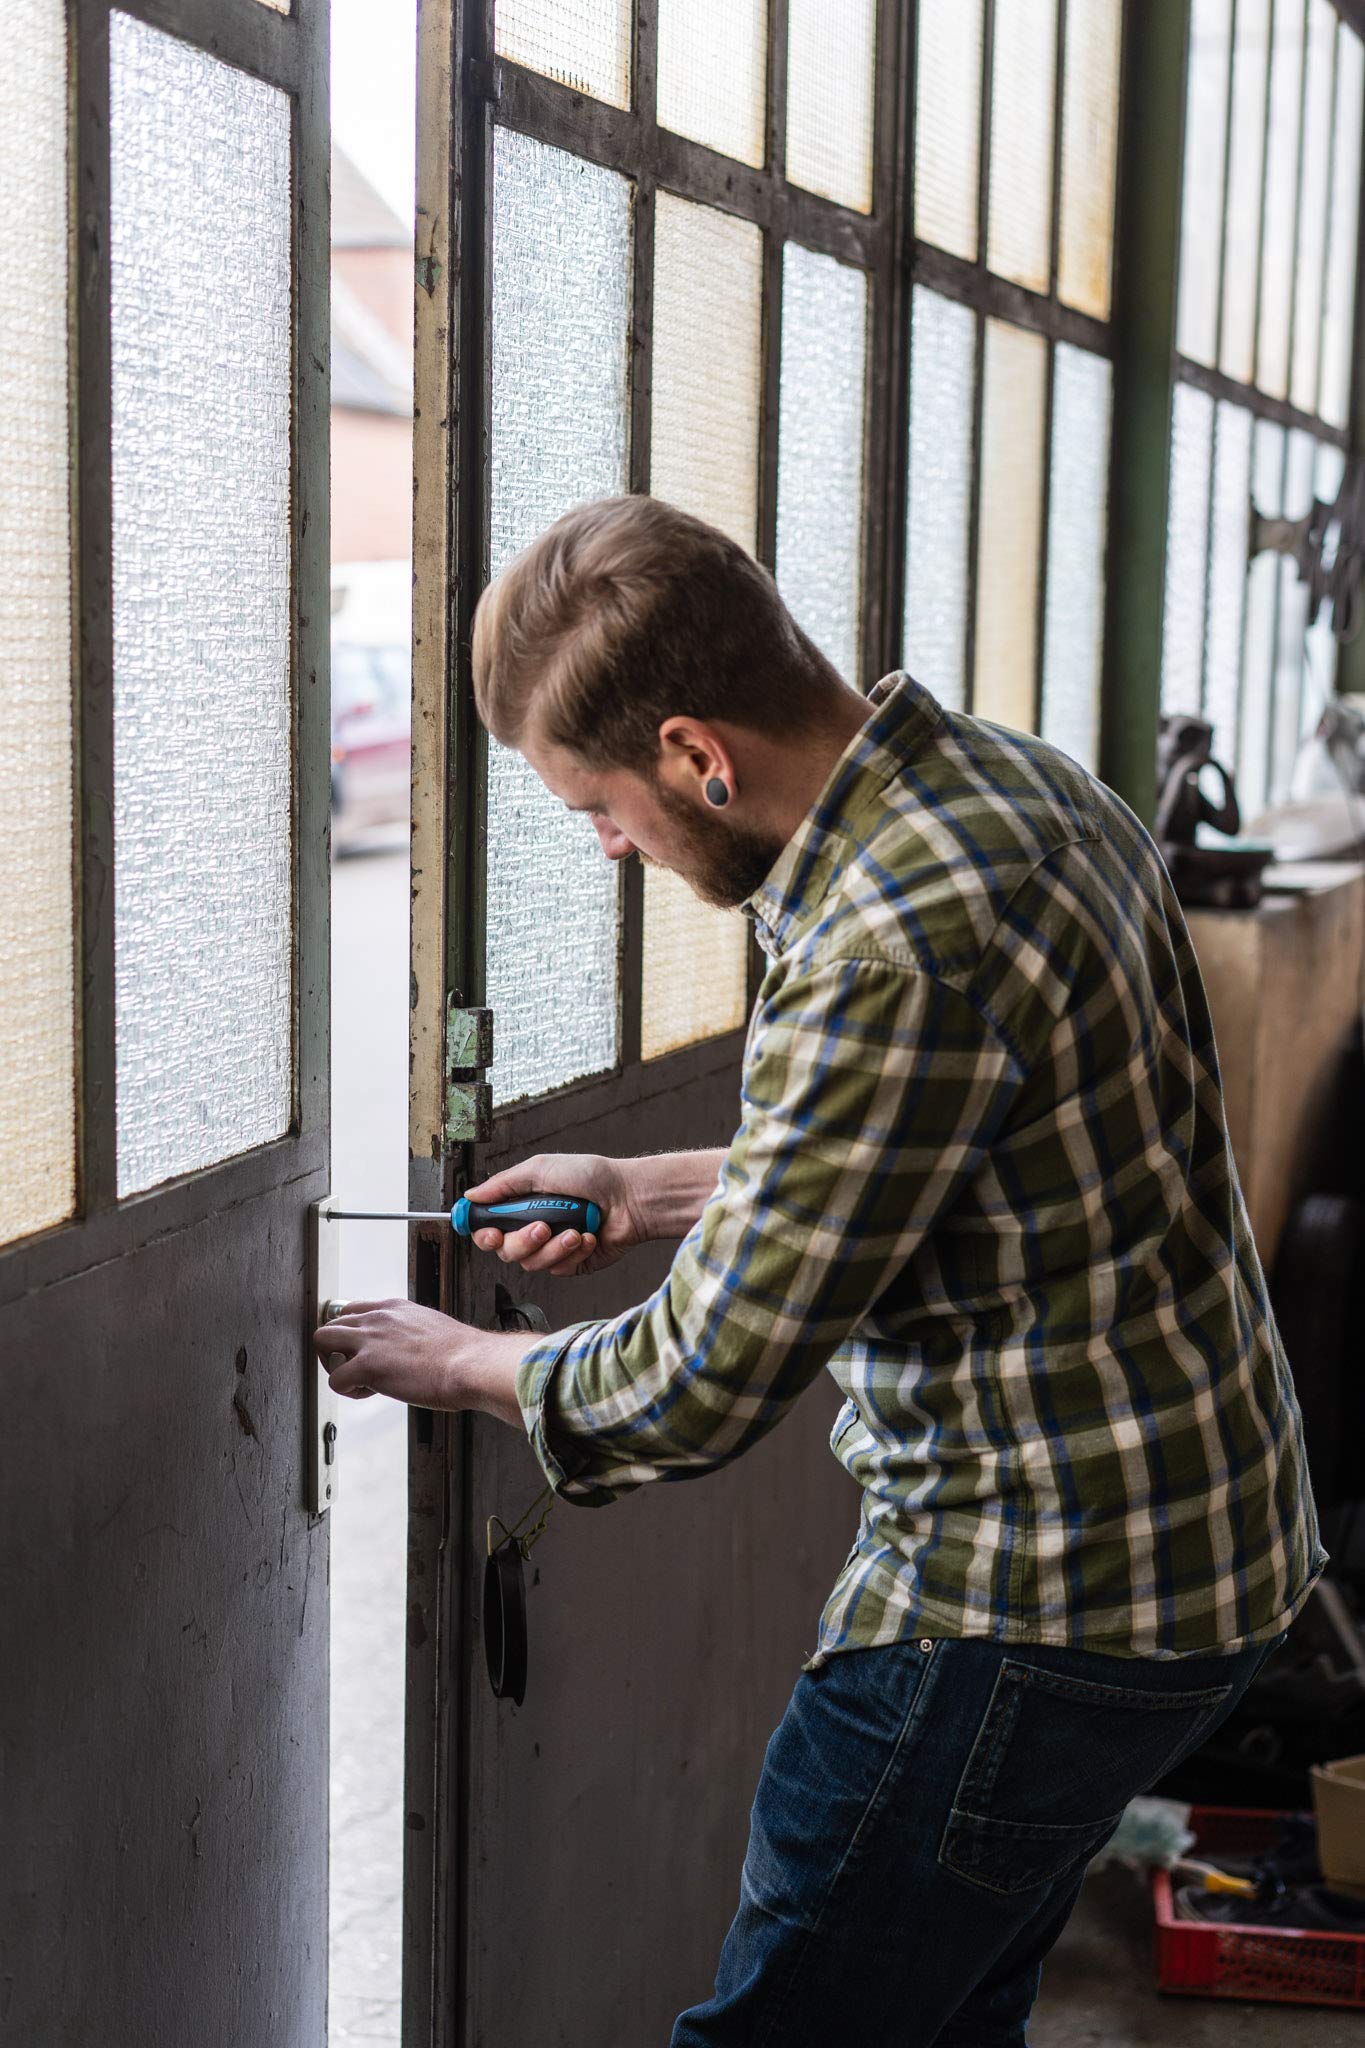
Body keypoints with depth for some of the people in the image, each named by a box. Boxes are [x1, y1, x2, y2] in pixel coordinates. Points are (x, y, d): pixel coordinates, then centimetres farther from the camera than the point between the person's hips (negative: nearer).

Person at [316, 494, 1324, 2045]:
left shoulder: (892, 952, -28)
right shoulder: (1022, 782, 4)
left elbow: (702, 1390, -19)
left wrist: (458, 1363, 0)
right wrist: (648, 1191, 17)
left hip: (1040, 1608, -10)